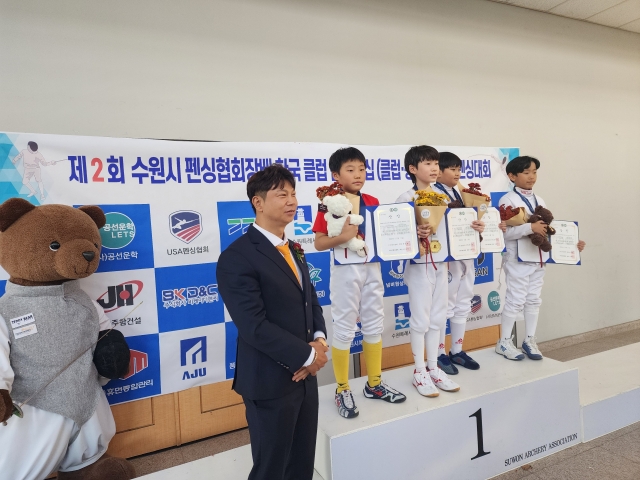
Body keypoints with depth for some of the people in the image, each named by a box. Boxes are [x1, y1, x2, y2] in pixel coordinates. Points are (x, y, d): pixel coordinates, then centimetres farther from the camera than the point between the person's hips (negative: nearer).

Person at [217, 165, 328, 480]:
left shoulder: (293, 249, 10)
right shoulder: (237, 257, -17)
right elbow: (254, 326, -23)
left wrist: (319, 339, -7)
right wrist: (307, 355, -16)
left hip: (304, 375, 8)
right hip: (271, 381, -7)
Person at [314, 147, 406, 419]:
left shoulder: (373, 202, 7)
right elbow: (319, 244, -13)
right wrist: (342, 237, -28)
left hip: (372, 268, 6)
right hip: (345, 270, -6)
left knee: (374, 325, 13)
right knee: (344, 329, 3)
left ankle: (374, 384, 29)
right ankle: (342, 390, 19)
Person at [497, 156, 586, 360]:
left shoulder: (539, 201, 11)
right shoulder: (508, 200, -11)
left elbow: (549, 229, 12)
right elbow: (506, 231, -22)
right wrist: (531, 228, -31)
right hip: (517, 260, -7)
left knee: (534, 300, 13)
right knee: (515, 300, 0)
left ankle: (529, 340, 25)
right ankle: (504, 342, 14)